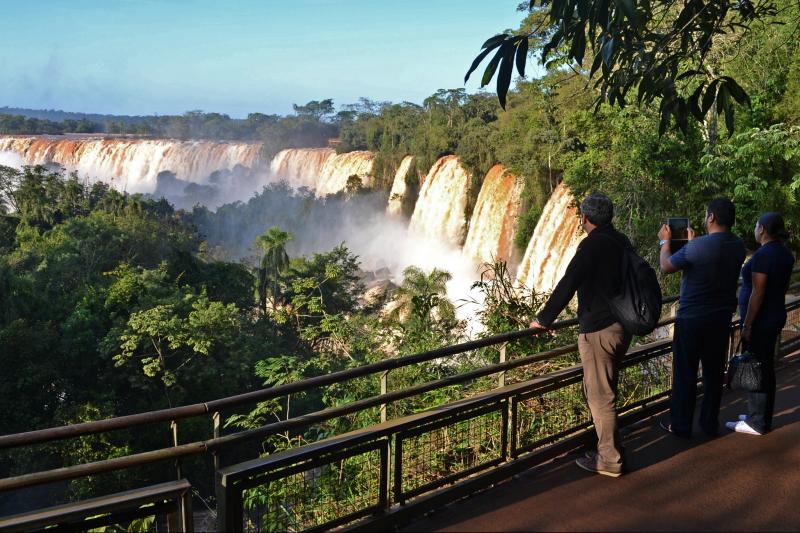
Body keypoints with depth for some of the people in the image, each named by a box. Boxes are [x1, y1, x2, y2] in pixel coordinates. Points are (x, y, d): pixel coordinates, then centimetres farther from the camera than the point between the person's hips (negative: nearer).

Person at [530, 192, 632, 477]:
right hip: (623, 326, 9)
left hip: (599, 330, -9)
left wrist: (543, 319, -9)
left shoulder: (593, 244, -16)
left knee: (599, 395, 0)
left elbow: (567, 285, -19)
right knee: (604, 390, 20)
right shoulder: (622, 241, 10)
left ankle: (609, 461, 8)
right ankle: (609, 448, 30)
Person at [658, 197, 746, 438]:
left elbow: (666, 267, -8)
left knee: (685, 374, 7)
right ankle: (710, 424, 26)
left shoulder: (697, 246, -22)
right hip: (722, 319, 6)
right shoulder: (738, 246, -2)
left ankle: (681, 426, 17)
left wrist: (665, 241, 7)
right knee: (714, 372, 16)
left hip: (691, 320, -5)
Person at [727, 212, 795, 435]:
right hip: (777, 315, 9)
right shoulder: (785, 254, 9)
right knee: (766, 368, 16)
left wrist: (747, 325, -17)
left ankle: (756, 423, 6)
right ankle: (764, 417, 27)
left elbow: (757, 293, -21)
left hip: (760, 319, -9)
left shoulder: (762, 255, -19)